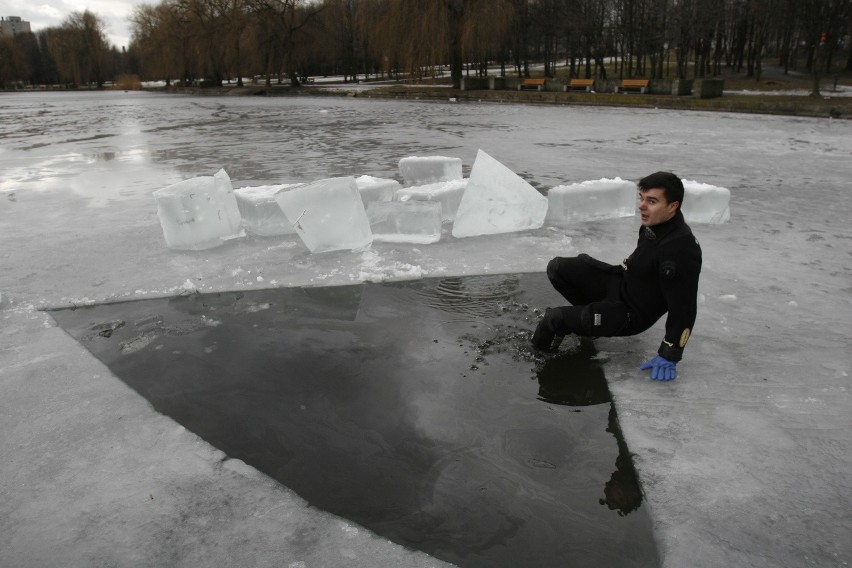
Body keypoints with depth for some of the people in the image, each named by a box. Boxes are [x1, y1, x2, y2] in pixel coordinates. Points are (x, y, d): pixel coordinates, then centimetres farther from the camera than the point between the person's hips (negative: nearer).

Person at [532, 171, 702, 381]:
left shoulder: (682, 251, -33)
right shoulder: (655, 221, -8)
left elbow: (683, 308, -28)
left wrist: (669, 356, -23)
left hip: (632, 314, -8)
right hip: (621, 280, 8)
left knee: (554, 318, -19)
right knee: (557, 268, -2)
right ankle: (593, 311, 16)